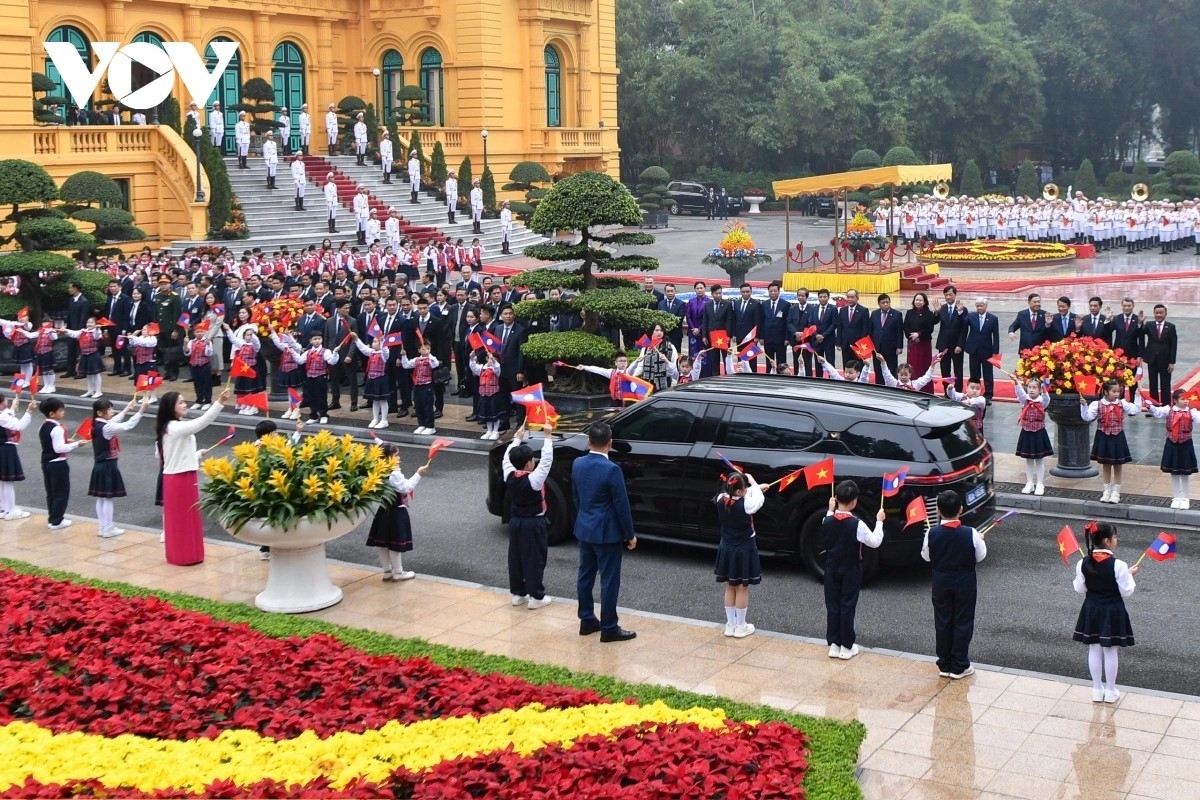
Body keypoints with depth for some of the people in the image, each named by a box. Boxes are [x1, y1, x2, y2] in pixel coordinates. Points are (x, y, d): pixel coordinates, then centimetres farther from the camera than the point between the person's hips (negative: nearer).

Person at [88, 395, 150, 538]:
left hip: (100, 465, 9)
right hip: (108, 466, -9)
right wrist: (141, 410, -27)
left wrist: (127, 409, 30)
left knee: (101, 498, 13)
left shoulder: (98, 425, 5)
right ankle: (108, 529, 5)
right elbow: (128, 425, -27)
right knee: (108, 498, -1)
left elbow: (114, 421, 22)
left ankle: (103, 527, 21)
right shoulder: (106, 428, -22)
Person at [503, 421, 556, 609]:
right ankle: (536, 596, 4)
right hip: (533, 523, -6)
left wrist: (517, 437, 16)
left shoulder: (509, 475, -6)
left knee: (515, 558, 12)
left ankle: (518, 593, 20)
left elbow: (507, 457, 9)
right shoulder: (534, 479, -22)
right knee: (534, 559, 1)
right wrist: (548, 437, -18)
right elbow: (546, 460, -22)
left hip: (515, 521, 6)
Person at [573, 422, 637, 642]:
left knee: (586, 575, 16)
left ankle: (587, 620, 26)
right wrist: (630, 535, -7)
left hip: (584, 529, 7)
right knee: (609, 580, 1)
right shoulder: (611, 470, -21)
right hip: (607, 532, -7)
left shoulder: (577, 464, -1)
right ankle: (609, 628, 5)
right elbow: (621, 505, -16)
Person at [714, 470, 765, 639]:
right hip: (744, 550, -5)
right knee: (742, 589, 7)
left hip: (727, 549, 5)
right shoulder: (746, 504, -26)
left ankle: (730, 625, 23)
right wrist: (753, 482, 5)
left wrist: (756, 488, 10)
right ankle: (740, 627, 15)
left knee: (730, 587, 16)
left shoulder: (721, 500, -10)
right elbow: (759, 499, -6)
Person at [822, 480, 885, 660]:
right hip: (850, 570, -4)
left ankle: (833, 644, 15)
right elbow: (875, 542, -10)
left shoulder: (827, 521, -9)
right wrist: (879, 522, 1)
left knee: (832, 605, 10)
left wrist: (830, 510, 21)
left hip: (832, 569, 4)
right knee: (847, 606, 3)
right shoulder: (857, 524, -21)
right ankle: (847, 647, 9)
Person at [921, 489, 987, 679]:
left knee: (942, 623, 13)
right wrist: (980, 540, 13)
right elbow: (980, 556, -5)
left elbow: (926, 556, 0)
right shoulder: (970, 533, -19)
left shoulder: (932, 533, -14)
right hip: (964, 583, -2)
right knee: (963, 623, 9)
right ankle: (959, 666, 14)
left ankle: (944, 664, 20)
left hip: (941, 583, 2)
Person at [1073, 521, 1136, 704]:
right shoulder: (1118, 565, -22)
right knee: (1110, 651, 10)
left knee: (1094, 650, 14)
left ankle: (1097, 690, 24)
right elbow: (1126, 592, -13)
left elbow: (1080, 589, 0)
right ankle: (1110, 692, 21)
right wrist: (1130, 575, 3)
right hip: (1113, 612, -3)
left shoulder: (1083, 563, -10)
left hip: (1091, 610, 3)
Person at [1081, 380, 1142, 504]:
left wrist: (1137, 396, -14)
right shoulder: (1097, 404, -8)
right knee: (1105, 465, 12)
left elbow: (1136, 410, -8)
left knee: (1117, 466, 8)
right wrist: (1084, 405, -27)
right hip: (1103, 437, -1)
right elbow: (1087, 417, -15)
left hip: (1117, 438, 1)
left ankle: (1116, 492, 19)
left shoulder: (1122, 404, -2)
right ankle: (1107, 491, 24)